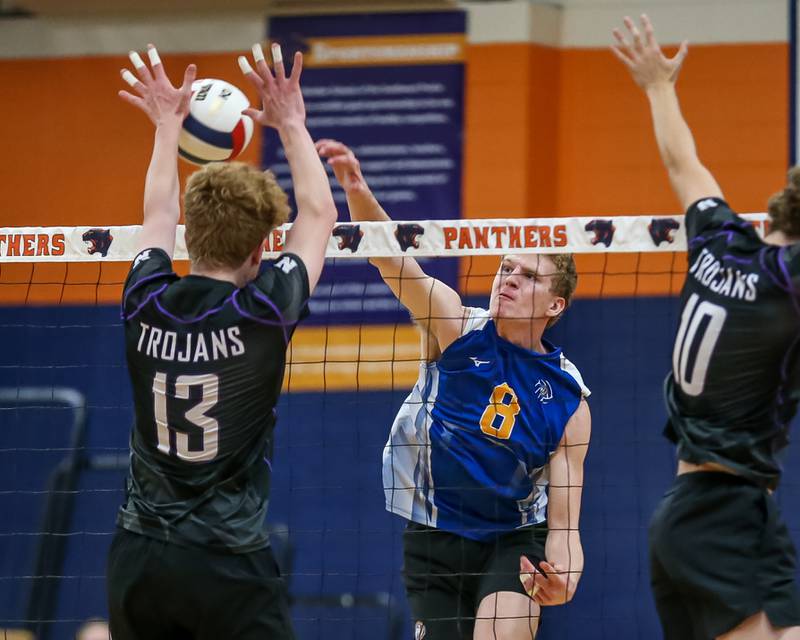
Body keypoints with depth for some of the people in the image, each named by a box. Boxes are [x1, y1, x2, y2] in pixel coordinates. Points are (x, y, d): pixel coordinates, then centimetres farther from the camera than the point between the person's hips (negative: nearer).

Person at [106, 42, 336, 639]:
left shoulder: (147, 306, 0)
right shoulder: (261, 313, -10)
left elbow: (159, 215, 23)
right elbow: (319, 214, 8)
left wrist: (168, 123, 35)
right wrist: (291, 124, 17)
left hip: (137, 560, 5)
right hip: (228, 564, -5)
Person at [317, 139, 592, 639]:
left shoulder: (568, 399, -8)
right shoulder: (456, 326, -8)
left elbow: (563, 521, -9)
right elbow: (394, 260, -24)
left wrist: (563, 582, -31)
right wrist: (359, 193, -44)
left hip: (515, 540, -1)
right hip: (435, 537, 1)